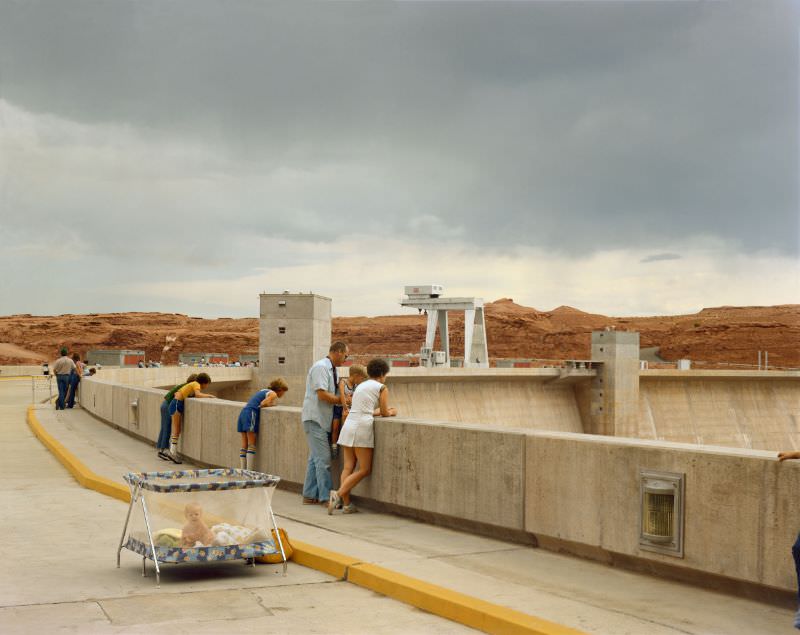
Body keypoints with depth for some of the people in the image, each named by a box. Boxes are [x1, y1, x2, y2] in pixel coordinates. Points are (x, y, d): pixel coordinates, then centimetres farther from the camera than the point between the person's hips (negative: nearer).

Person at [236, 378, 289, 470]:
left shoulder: (264, 390, 26)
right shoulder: (273, 394, 1)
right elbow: (262, 404, -13)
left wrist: (270, 403, 19)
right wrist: (273, 404, 5)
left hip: (243, 411, 8)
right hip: (251, 413, -8)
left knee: (244, 445, 7)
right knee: (251, 445, -6)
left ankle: (242, 470, 6)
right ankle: (249, 471, -10)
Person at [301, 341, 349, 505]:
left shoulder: (332, 370, 14)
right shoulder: (321, 367, -15)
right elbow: (322, 394, -22)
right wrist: (342, 400, -12)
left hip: (322, 419, 10)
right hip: (315, 418, -10)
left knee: (315, 458, 12)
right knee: (323, 458, -9)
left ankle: (310, 496, 17)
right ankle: (326, 497, -6)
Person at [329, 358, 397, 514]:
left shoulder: (360, 385, 23)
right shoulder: (382, 388, 3)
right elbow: (384, 413, 7)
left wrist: (384, 410, 38)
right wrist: (392, 412, 29)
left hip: (348, 425, 7)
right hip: (362, 427, -7)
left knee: (348, 467, 5)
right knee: (364, 470, -1)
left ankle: (346, 504, -2)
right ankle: (338, 494, -15)